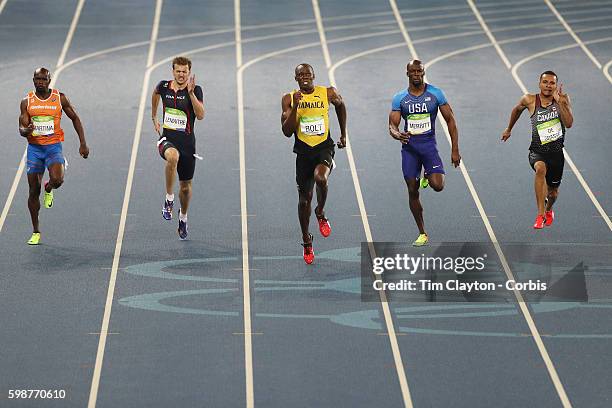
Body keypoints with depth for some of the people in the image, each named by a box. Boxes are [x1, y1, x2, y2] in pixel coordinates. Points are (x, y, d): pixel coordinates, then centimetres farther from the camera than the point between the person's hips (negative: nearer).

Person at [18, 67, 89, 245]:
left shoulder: (60, 98, -1)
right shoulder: (27, 102, 1)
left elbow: (75, 118, 9)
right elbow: (21, 129, -1)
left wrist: (83, 143, 4)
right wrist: (26, 130, -26)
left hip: (53, 147, -1)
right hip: (34, 148, 1)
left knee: (57, 179, -28)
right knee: (33, 191, 2)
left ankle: (48, 189, 13)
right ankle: (35, 232, 15)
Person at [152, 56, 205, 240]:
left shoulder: (195, 90, -9)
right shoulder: (164, 86, 0)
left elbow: (200, 115, -23)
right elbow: (155, 94, 26)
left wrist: (191, 93, -30)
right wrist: (154, 118, 28)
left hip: (187, 141, 0)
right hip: (167, 138, 0)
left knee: (186, 186, 11)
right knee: (173, 156, -39)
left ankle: (183, 217, 40)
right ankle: (169, 199, -25)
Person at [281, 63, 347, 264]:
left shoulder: (328, 93, -4)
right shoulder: (289, 99, -4)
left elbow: (340, 105, 19)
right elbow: (287, 132, -10)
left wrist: (343, 134, 22)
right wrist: (295, 106, -21)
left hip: (324, 148, -2)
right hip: (303, 151, 2)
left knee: (320, 177, -33)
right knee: (304, 198, 10)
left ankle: (321, 213, -2)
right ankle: (306, 241, 29)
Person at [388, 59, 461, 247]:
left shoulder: (435, 94, -2)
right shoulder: (399, 98, 1)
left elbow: (450, 120, 1)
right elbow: (392, 126, -1)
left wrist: (455, 150, -4)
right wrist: (397, 135, -27)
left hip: (429, 144, -1)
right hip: (409, 146, 1)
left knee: (438, 186, -20)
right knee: (412, 192, 2)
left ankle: (427, 178, 19)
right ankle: (422, 234, 15)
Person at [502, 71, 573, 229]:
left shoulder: (563, 99, -5)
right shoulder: (530, 100, -4)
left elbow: (569, 124, -18)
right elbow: (517, 110, 18)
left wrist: (559, 101, -24)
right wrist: (509, 129, 28)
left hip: (556, 153, 2)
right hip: (537, 151, -2)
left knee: (553, 191, 14)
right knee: (541, 169, -36)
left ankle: (548, 210, 52)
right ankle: (540, 215, -36)